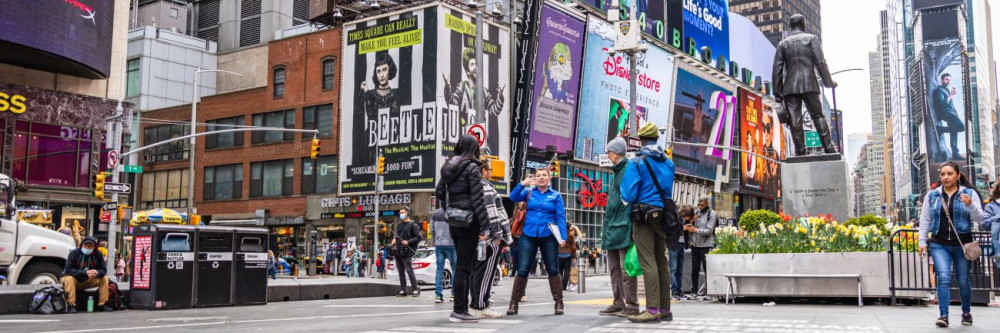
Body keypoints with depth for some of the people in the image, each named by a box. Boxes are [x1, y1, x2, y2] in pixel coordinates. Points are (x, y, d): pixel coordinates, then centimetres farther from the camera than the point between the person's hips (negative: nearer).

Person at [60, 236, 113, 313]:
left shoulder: (98, 255, -3)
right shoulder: (74, 253, -15)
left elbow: (103, 270, -6)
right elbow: (68, 270, -25)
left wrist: (97, 273, -32)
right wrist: (85, 272, -36)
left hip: (88, 281, 4)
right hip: (75, 279, -4)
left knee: (104, 278, -14)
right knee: (69, 279, -36)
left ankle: (102, 304, -14)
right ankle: (71, 305, -38)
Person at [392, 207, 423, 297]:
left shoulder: (412, 225, -5)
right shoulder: (399, 224, 18)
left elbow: (418, 237, -9)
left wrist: (408, 242, -18)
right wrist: (394, 239, 8)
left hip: (406, 252, -7)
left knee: (409, 270, -9)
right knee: (401, 271, 8)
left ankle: (415, 289, -3)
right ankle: (402, 290, 12)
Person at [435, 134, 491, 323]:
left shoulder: (449, 167, 11)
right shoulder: (472, 168, -10)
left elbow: (439, 192, 18)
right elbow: (477, 198, -15)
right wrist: (485, 226, -14)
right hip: (469, 221, -7)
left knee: (464, 265, 15)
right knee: (463, 267, -4)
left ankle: (462, 308, 18)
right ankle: (459, 311, -2)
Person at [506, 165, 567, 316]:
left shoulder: (556, 195, 6)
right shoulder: (529, 192, 8)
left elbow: (561, 217, 1)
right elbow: (513, 198, -7)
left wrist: (563, 237, -9)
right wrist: (522, 184, -24)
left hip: (548, 236, 0)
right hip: (529, 236, 0)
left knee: (553, 270, 3)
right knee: (522, 270, -1)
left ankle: (559, 303, 12)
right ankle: (513, 303, 5)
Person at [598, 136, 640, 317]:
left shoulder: (630, 168, -8)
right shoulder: (616, 171, 21)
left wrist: (633, 226, -21)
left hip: (624, 226, -10)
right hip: (612, 227, 10)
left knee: (626, 268, -8)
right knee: (614, 268, 11)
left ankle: (632, 305, -3)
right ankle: (618, 304, 16)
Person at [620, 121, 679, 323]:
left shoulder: (638, 163, -10)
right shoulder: (668, 163, 9)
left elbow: (628, 195, -12)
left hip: (644, 216, -6)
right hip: (663, 215, 6)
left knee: (648, 263, -8)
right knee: (661, 262, 10)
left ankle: (653, 310, -12)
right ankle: (665, 309, 13)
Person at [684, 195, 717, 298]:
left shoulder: (712, 214, -2)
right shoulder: (697, 212, 13)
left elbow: (709, 230, -11)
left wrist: (695, 230, -18)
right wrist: (689, 227, -3)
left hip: (706, 245, -5)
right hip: (695, 244, 5)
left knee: (707, 268, -1)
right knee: (695, 268, 5)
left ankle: (708, 290, 5)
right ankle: (694, 290, 9)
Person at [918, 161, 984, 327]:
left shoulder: (969, 193, 1)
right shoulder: (932, 195, 6)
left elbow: (979, 218, -3)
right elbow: (925, 220, 10)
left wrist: (970, 205, -21)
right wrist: (922, 241, 6)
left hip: (962, 244, 0)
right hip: (939, 244, 0)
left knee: (963, 281, 9)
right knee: (943, 278, -13)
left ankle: (966, 312, 29)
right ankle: (943, 315, -13)